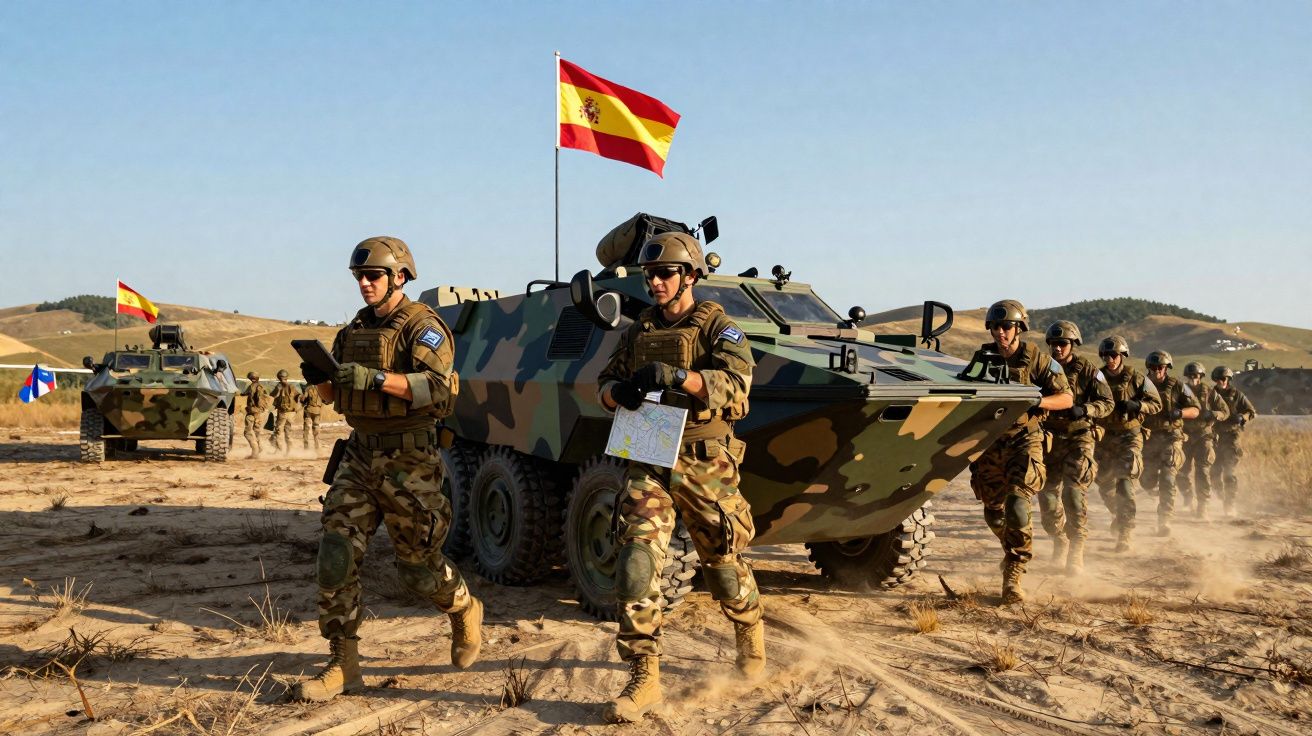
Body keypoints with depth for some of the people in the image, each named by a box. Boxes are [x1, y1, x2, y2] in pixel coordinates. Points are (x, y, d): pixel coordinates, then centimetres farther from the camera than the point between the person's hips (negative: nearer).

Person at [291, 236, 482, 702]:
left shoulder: (421, 326, -9)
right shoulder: (354, 330, 12)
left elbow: (438, 387, -24)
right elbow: (334, 395, 17)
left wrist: (376, 378, -33)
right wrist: (318, 377, -5)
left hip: (408, 461, -6)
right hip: (360, 455, 6)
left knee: (418, 567, 5)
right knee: (336, 554, -6)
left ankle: (465, 611, 37)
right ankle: (343, 667, 2)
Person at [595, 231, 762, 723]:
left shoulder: (718, 328, -4)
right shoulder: (639, 330, 11)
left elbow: (736, 387, -20)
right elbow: (605, 384, 15)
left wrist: (676, 376, -34)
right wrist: (619, 391, -11)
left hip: (704, 464, -3)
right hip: (648, 461, 3)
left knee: (723, 565, 11)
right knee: (636, 561, -13)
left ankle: (750, 632, 43)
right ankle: (644, 678, -8)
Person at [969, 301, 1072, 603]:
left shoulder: (1036, 359, -6)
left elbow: (1067, 398, -2)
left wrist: (1035, 401, -19)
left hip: (1024, 440, -4)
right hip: (990, 441, 4)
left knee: (1017, 504, -24)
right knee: (994, 512, 11)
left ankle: (1013, 576, -19)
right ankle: (1014, 551, 41)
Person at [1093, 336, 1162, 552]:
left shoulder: (1137, 379, -3)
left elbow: (1156, 404, 0)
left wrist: (1135, 405, -17)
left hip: (1129, 437, -4)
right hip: (1104, 437, 4)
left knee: (1125, 486, -15)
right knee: (1105, 485, 12)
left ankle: (1124, 534, -14)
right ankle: (1119, 516, 40)